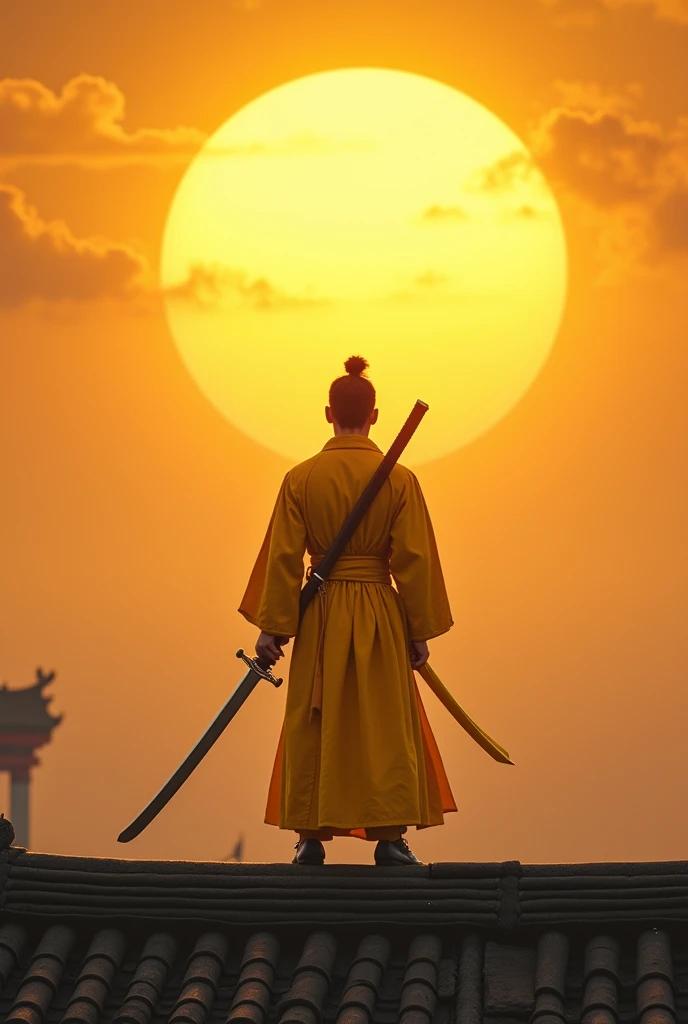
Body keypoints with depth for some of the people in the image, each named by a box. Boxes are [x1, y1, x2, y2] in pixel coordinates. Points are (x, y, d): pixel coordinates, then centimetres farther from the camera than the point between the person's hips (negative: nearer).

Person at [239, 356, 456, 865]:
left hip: (319, 615, 1)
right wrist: (420, 632, 3)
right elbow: (415, 561, -5)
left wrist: (273, 626, 2)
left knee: (313, 726, 8)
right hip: (380, 617, -1)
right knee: (386, 726, 5)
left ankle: (311, 838, 8)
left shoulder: (301, 479, -4)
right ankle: (390, 838, 2)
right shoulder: (400, 480, -5)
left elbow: (282, 558, -4)